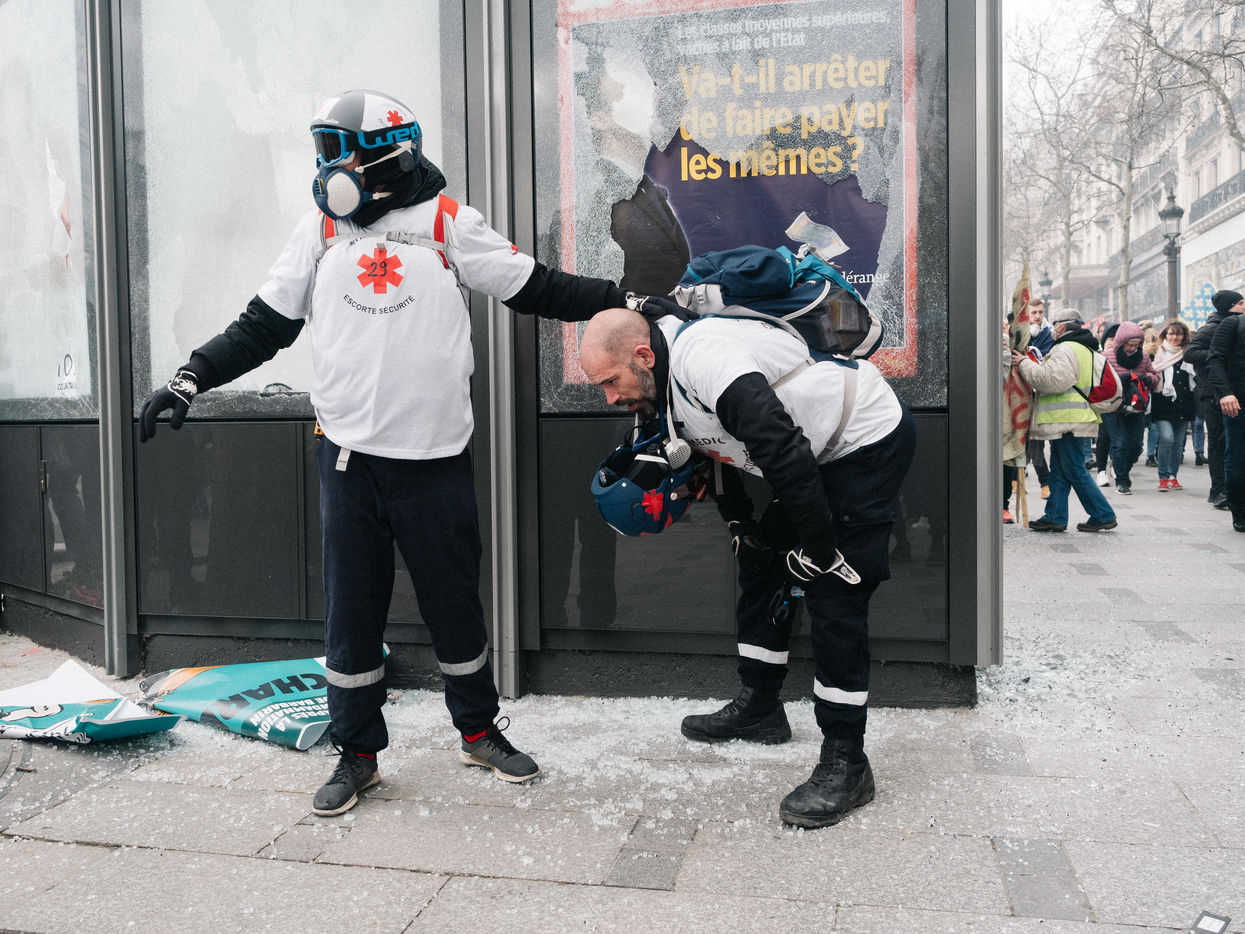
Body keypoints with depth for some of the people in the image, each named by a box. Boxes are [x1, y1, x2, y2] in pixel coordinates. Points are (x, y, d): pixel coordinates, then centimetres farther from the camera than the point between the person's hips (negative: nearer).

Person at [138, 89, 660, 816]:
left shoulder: (450, 225, 0)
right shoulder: (321, 230, 7)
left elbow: (537, 289, 3)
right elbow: (265, 326, 10)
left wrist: (629, 303, -2)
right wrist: (191, 379, 3)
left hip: (435, 456, -2)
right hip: (348, 455, 2)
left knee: (456, 600, 9)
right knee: (352, 610, 7)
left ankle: (479, 729, 30)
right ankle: (358, 752, 24)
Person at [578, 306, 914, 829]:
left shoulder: (707, 360, -30)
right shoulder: (665, 380, 2)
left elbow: (788, 459, -33)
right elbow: (713, 450, 18)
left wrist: (818, 552, -24)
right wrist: (739, 524, 13)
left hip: (871, 440, -10)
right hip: (818, 450, 10)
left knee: (833, 594, -14)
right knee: (761, 561, 14)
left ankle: (845, 765, -5)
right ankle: (759, 708, 29)